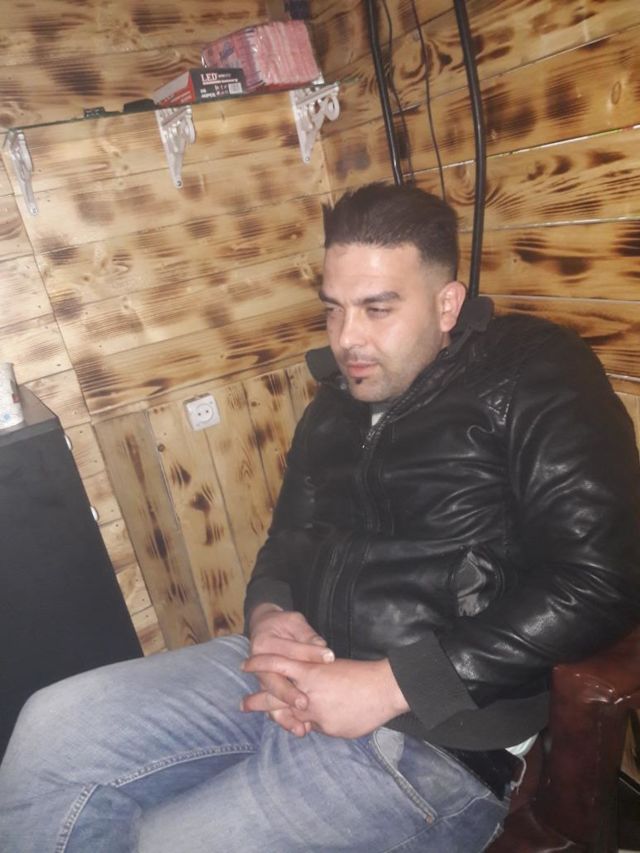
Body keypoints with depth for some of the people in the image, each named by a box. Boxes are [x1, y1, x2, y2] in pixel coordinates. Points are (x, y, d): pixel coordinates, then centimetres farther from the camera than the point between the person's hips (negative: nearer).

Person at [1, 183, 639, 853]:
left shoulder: (529, 375, -8)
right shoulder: (336, 405, 14)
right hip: (300, 675, 7)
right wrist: (267, 614, -3)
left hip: (437, 735, -6)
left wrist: (390, 684, -18)